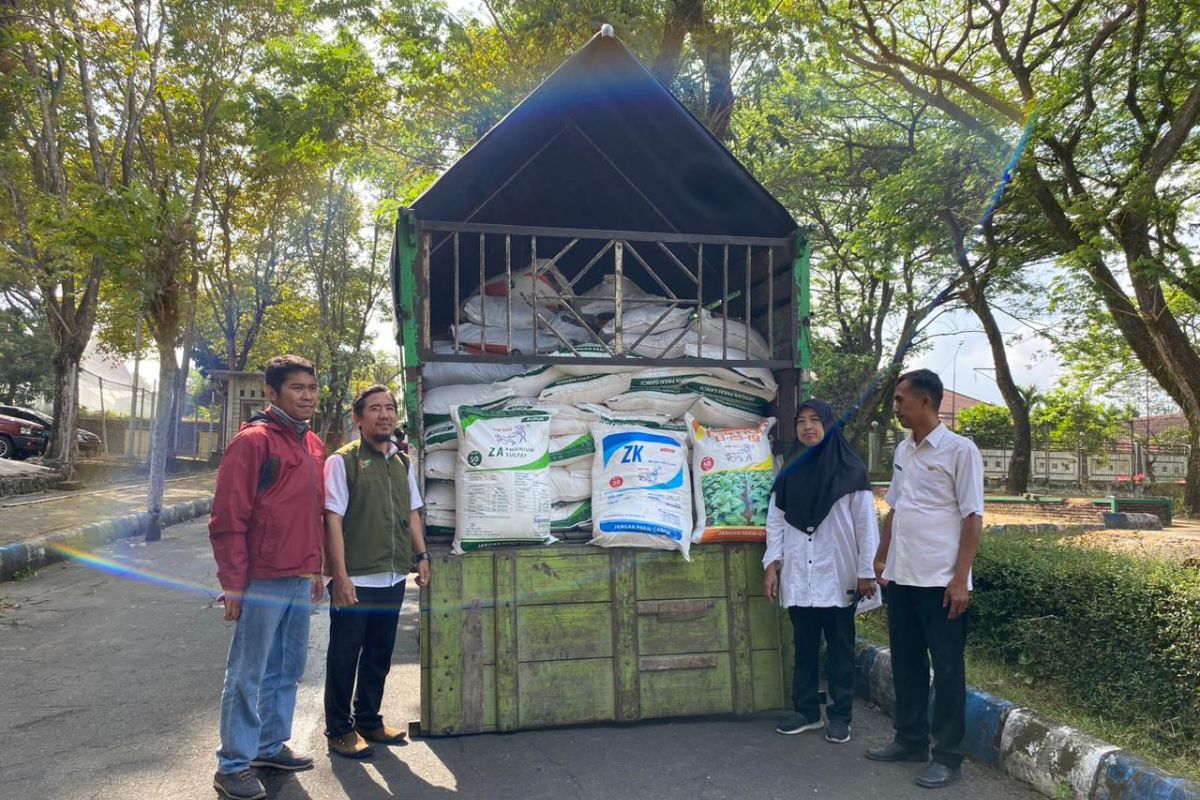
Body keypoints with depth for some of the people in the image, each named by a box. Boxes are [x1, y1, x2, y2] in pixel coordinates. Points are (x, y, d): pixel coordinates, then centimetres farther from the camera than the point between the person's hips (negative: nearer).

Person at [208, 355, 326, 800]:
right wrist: (233, 583, -14)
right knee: (247, 676, 3)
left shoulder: (313, 445, 12)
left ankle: (272, 745, 31)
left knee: (288, 670, 16)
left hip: (300, 580, 8)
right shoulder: (253, 441, -11)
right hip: (263, 581, -7)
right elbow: (228, 518, -14)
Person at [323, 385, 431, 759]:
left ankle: (369, 721, 32)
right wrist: (341, 576, -17)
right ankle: (339, 731, 21)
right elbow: (333, 520, -12)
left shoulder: (403, 462, 11)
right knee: (344, 657, 7)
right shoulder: (343, 460, -8)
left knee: (379, 656, 17)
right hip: (355, 580, -6)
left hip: (393, 577, 6)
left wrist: (421, 555, 11)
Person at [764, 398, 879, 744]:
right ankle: (806, 711, 23)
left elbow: (866, 523, -4)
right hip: (799, 576, 3)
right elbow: (775, 519, 8)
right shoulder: (790, 471, 7)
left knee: (840, 648, 7)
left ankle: (840, 715, 18)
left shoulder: (850, 469, -4)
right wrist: (772, 564, 1)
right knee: (804, 647, 12)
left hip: (837, 576, -3)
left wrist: (866, 571, -7)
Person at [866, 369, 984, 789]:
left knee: (947, 669, 5)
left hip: (940, 581, -7)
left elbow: (972, 517, -11)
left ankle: (947, 756, 15)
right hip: (901, 578, 7)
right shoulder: (903, 450, 11)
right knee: (906, 663, 15)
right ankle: (910, 740, 29)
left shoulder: (960, 450, -9)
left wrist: (960, 578, -15)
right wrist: (881, 558, 15)